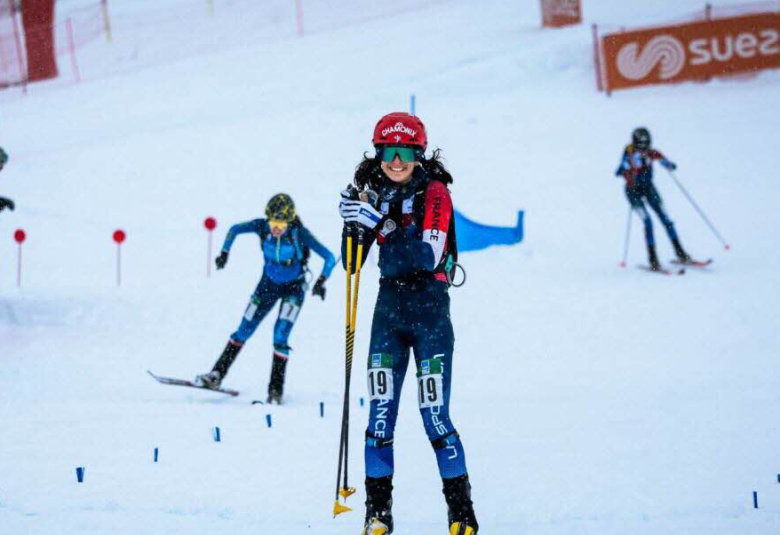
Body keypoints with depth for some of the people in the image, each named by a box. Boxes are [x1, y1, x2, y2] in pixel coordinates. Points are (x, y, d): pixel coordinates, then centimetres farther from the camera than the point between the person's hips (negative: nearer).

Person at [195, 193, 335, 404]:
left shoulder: (299, 233, -27)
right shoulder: (262, 226, -20)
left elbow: (329, 258, -24)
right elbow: (235, 230, -1)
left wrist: (321, 281, -35)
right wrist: (224, 253, -8)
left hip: (293, 287, -3)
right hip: (268, 283, 3)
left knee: (280, 337, -16)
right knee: (244, 330, 6)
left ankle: (276, 388, -6)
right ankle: (216, 375, 14)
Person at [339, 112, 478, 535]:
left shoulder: (434, 192, -7)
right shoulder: (375, 195, 6)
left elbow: (428, 257, -20)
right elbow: (352, 263, 5)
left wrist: (380, 223, -28)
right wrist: (354, 226, -13)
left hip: (430, 311, -4)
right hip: (389, 310, 4)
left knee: (435, 415, -7)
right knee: (380, 413, -2)